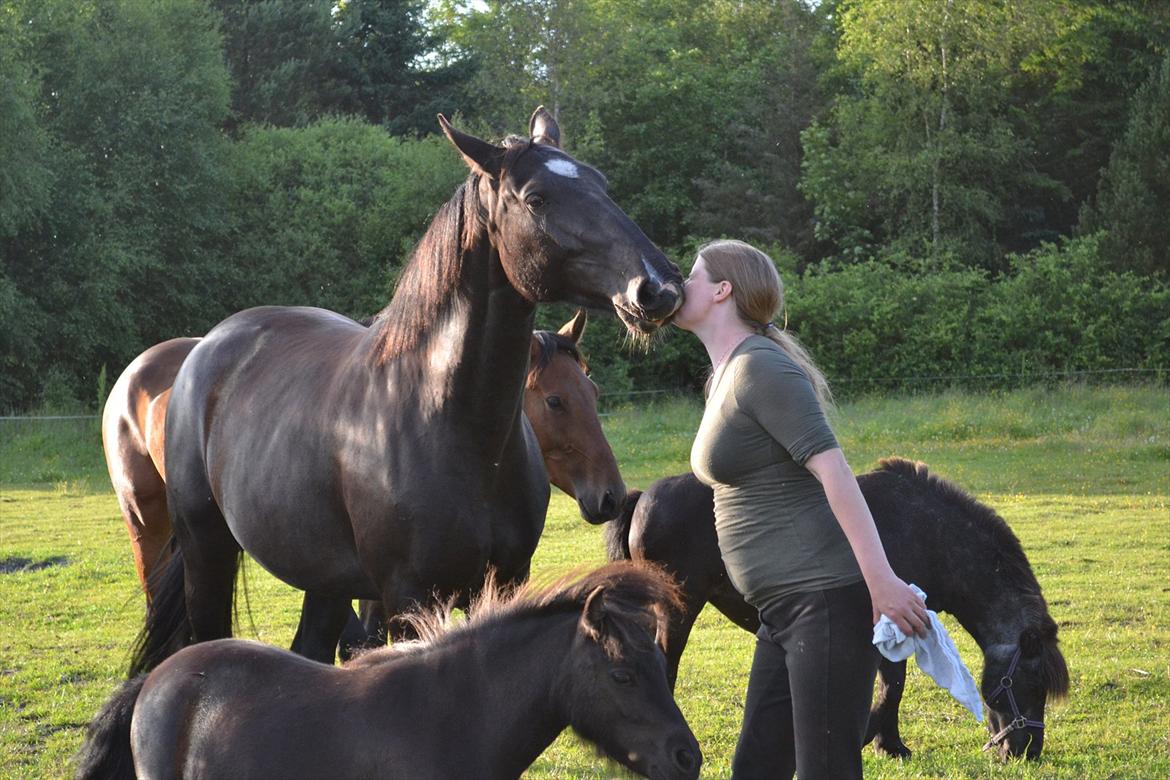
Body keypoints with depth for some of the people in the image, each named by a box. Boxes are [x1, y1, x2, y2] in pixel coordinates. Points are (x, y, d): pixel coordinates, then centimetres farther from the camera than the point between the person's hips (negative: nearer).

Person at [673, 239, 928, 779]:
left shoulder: (762, 369, -14)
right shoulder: (726, 375, 17)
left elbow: (833, 471, -21)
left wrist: (881, 582, -29)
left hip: (825, 598, -10)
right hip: (785, 611, 10)